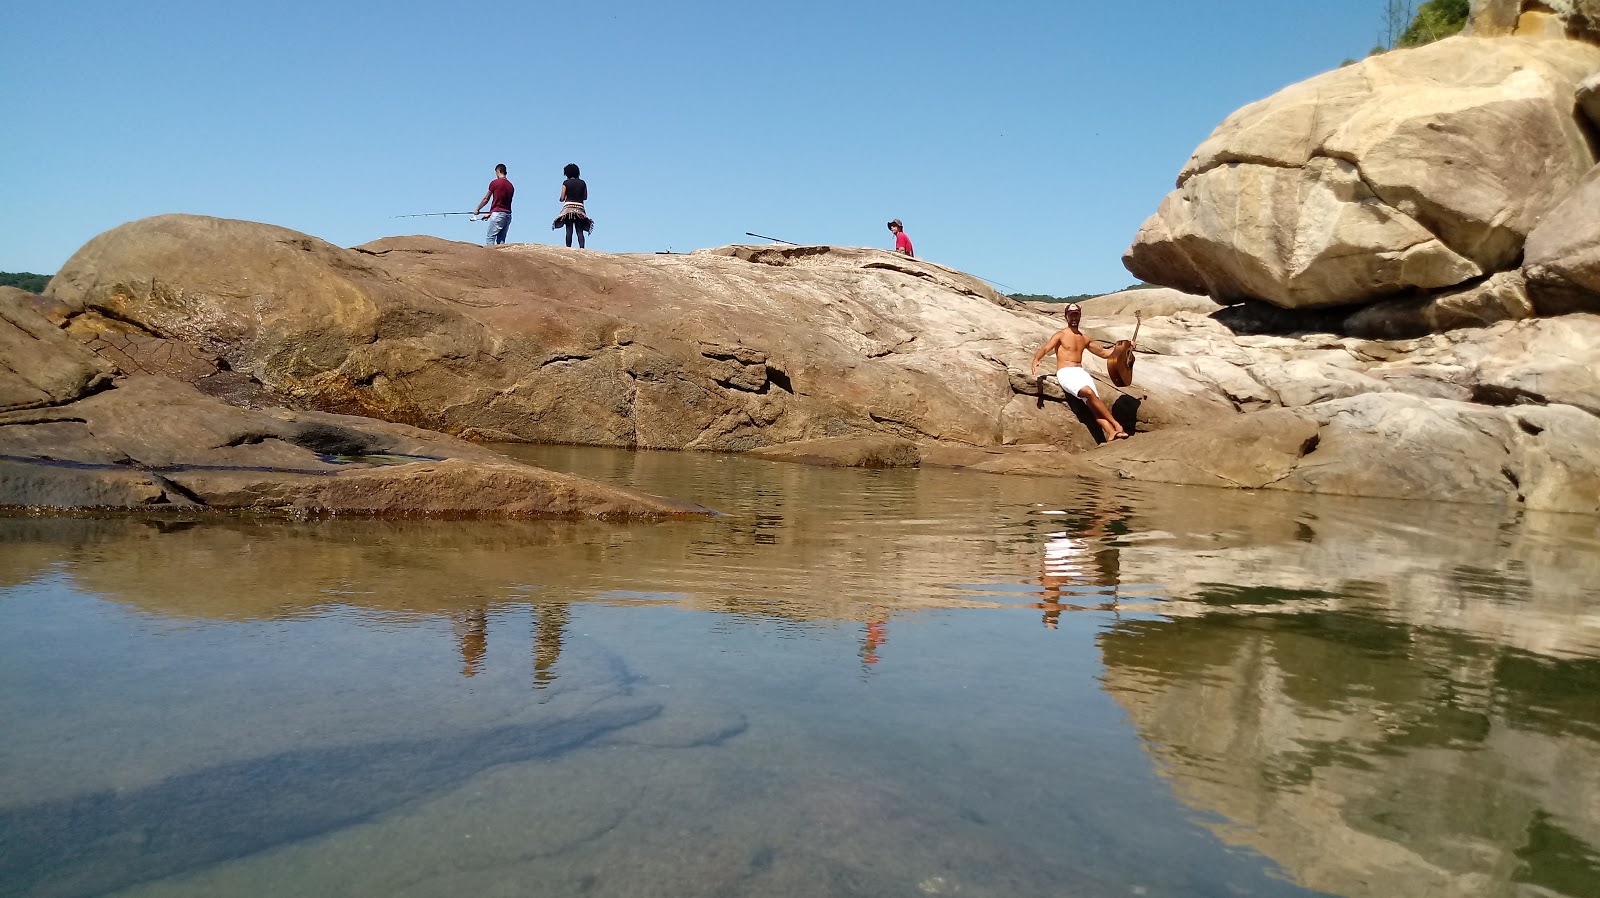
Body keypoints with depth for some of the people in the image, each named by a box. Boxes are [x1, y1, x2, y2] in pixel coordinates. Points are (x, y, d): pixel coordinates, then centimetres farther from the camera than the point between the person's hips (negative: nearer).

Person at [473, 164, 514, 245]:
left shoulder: (495, 183, -4)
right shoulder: (511, 186, 13)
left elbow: (486, 199, 6)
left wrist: (477, 209, 23)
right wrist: (490, 214, 29)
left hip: (498, 213, -6)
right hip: (508, 214, 6)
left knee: (490, 239, -6)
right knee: (501, 240, 7)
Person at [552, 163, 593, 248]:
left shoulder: (566, 183, 0)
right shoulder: (582, 183, 8)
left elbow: (562, 198, -1)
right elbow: (585, 197, 14)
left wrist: (560, 199, 21)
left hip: (569, 207, -2)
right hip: (580, 209, 2)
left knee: (569, 230, -4)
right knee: (580, 231, -2)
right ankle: (582, 247, -19)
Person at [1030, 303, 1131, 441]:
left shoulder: (1084, 339, 23)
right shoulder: (1060, 335, 6)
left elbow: (1104, 353, 32)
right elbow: (1045, 348, -11)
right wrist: (1036, 359, -32)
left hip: (1081, 372, 5)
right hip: (1065, 373, -5)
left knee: (1093, 403, -20)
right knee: (1089, 392, -31)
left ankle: (1111, 433, -36)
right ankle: (1116, 424, -27)